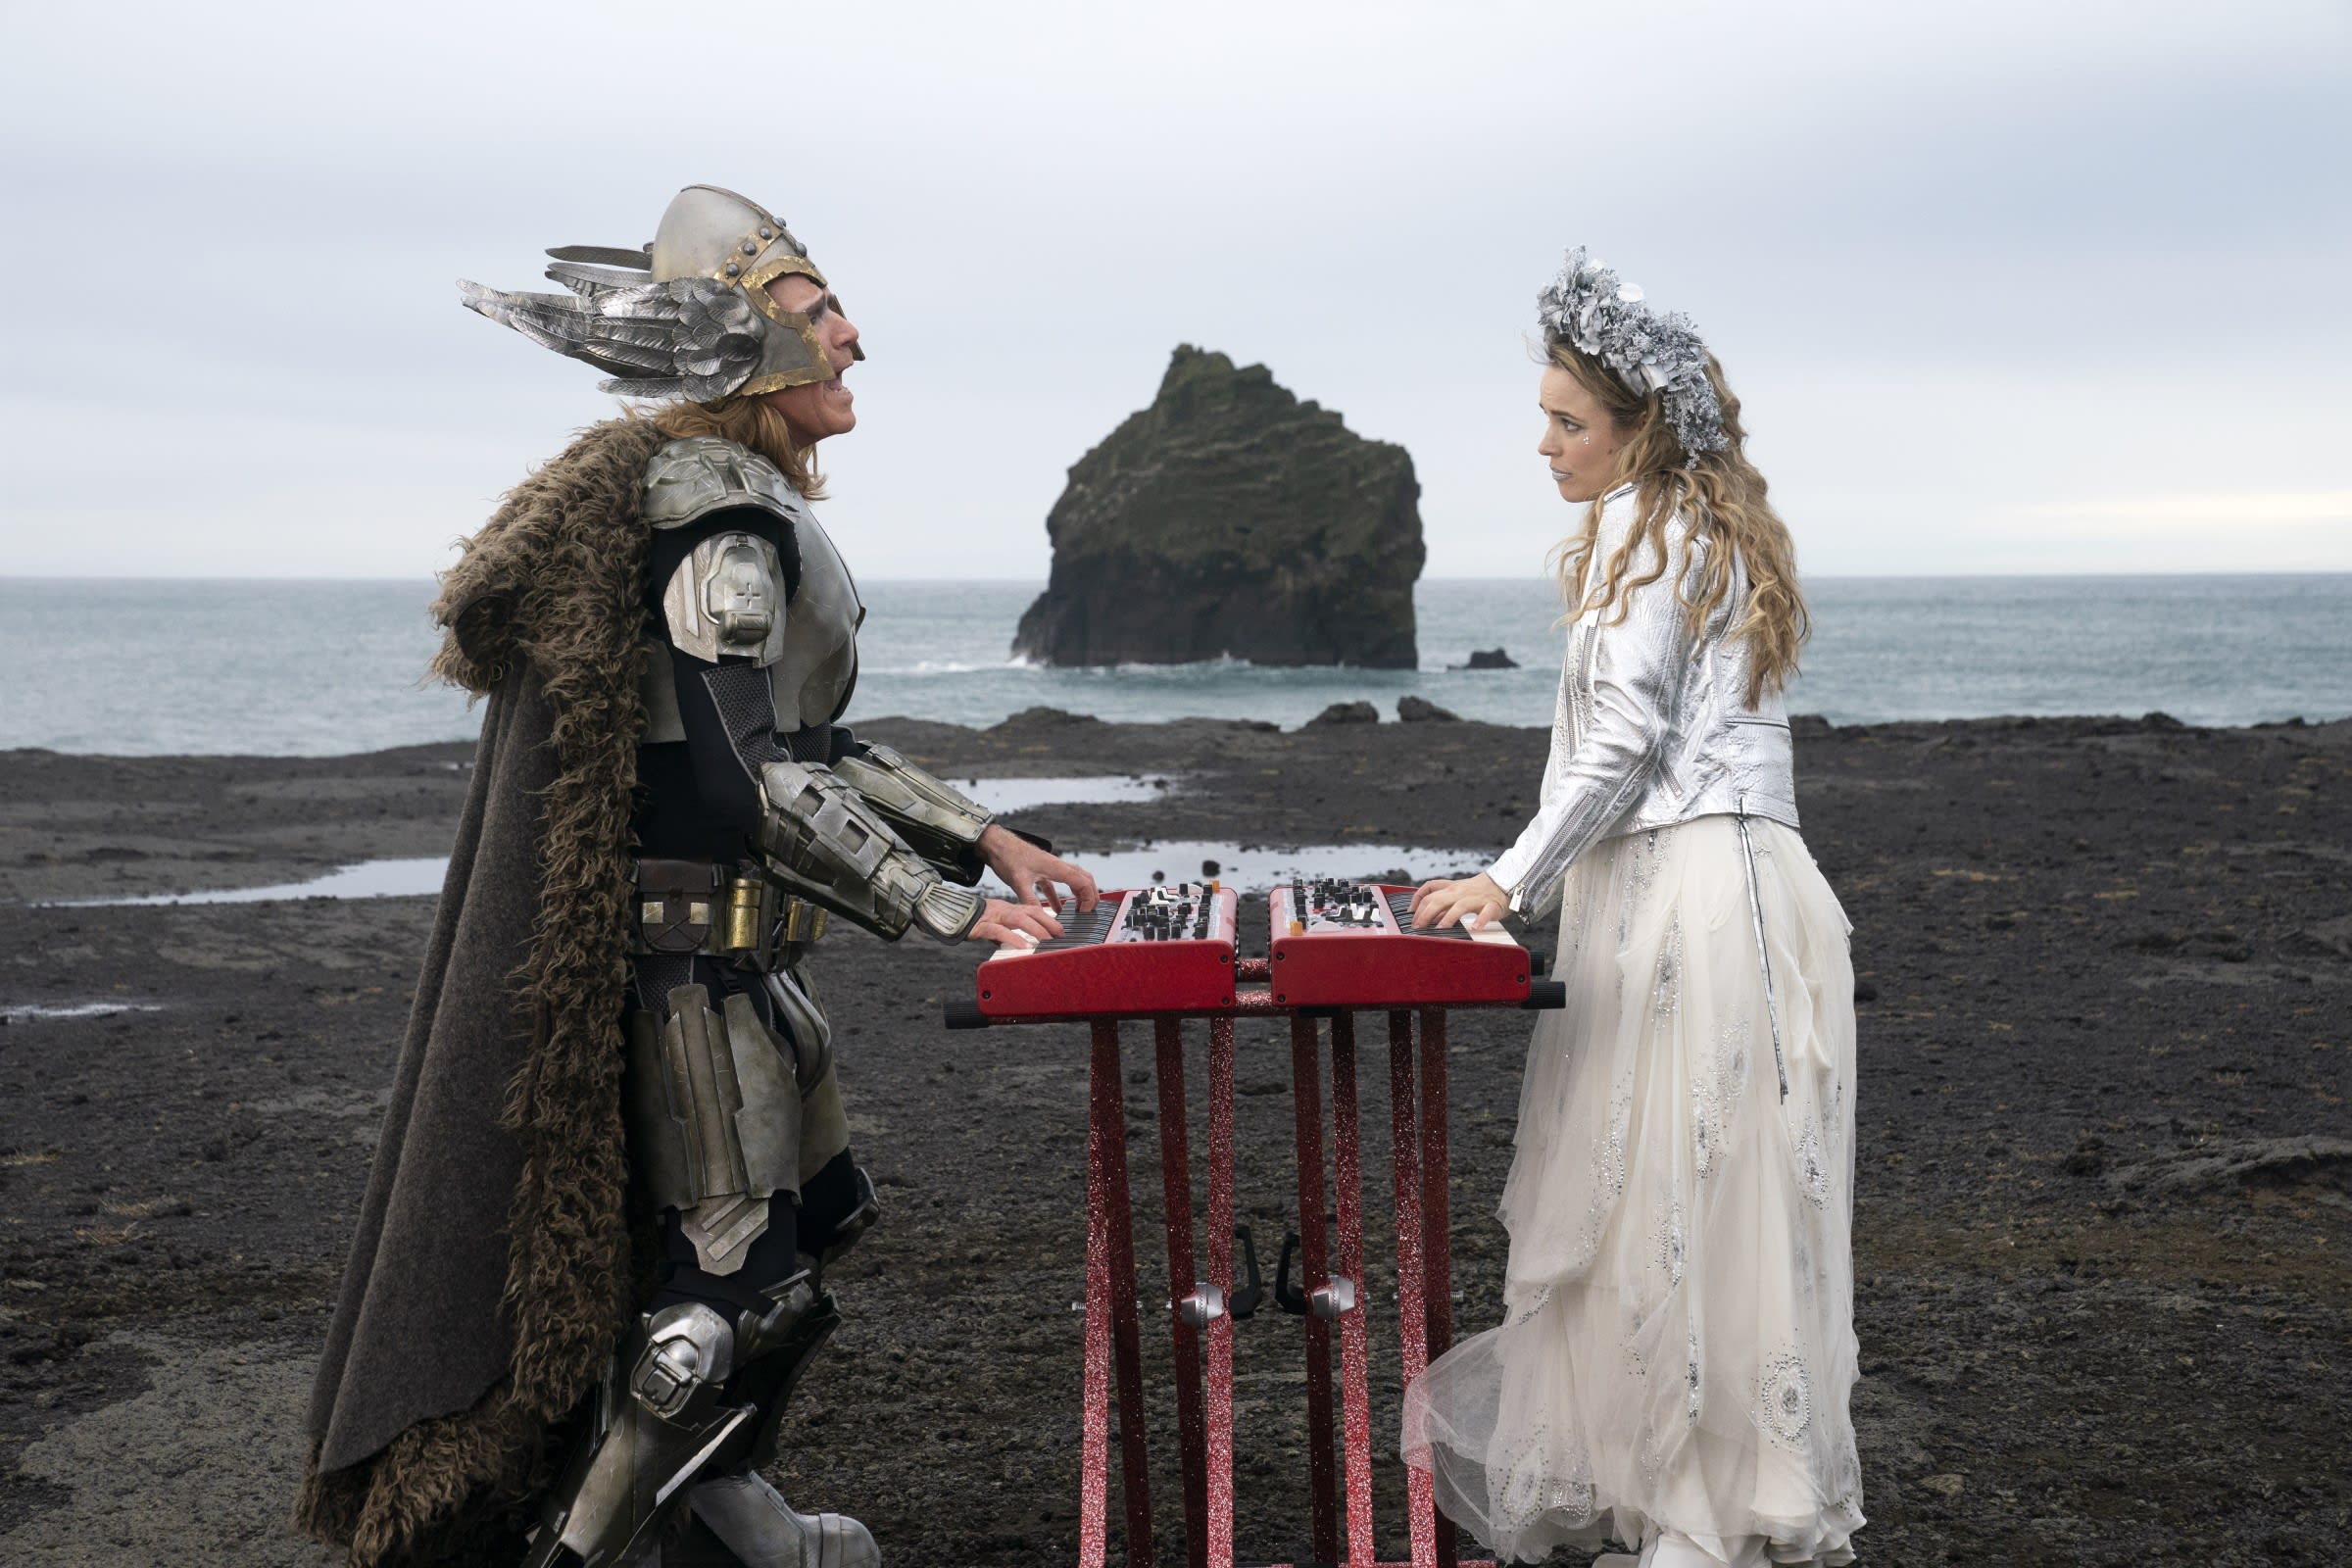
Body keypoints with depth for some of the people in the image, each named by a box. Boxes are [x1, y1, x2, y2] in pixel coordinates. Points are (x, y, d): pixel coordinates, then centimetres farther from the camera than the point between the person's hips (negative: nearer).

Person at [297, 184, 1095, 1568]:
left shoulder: (751, 509, 14)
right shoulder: (719, 510, -18)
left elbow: (807, 741, 18)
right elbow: (752, 778, -25)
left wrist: (988, 842, 12)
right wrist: (953, 912, -23)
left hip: (736, 949, 10)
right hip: (693, 951, -10)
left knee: (815, 1217, 21)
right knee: (735, 1265, -3)